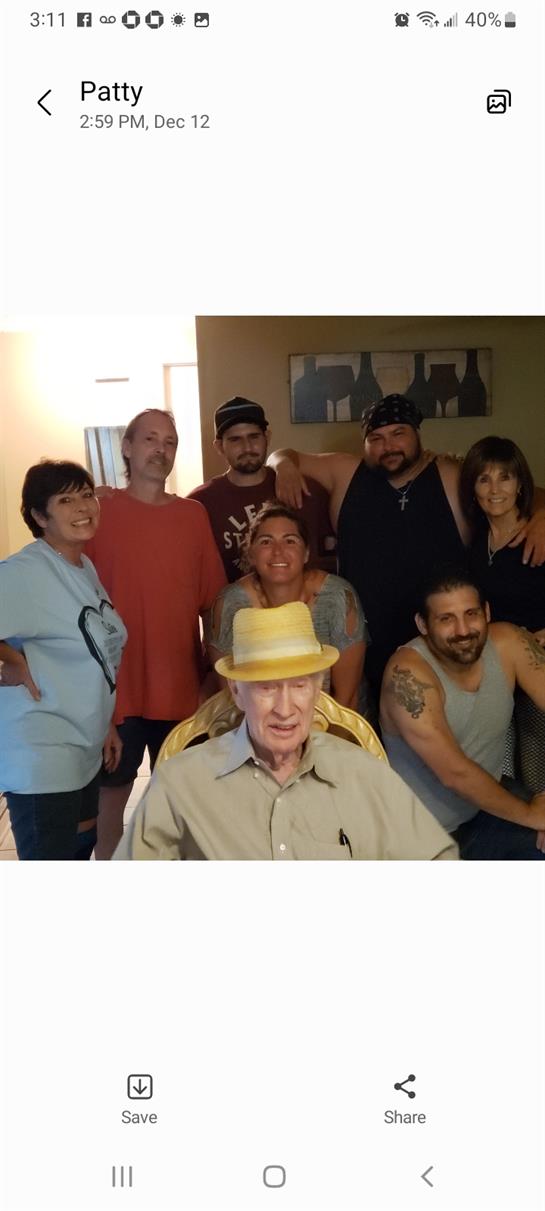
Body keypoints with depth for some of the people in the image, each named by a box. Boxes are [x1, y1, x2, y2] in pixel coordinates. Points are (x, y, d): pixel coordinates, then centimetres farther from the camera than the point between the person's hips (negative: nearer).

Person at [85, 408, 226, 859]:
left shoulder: (194, 515, 5)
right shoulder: (99, 509, -4)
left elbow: (212, 600, 7)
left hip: (181, 686, 3)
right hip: (116, 685, -2)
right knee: (112, 794, 9)